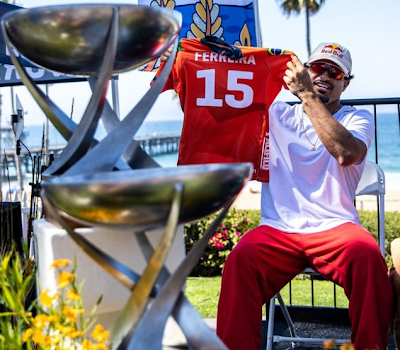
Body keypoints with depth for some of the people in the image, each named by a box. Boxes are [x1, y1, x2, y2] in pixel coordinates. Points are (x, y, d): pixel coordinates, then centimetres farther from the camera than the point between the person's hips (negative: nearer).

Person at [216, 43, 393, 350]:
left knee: (367, 254, -34)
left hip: (334, 228, 0)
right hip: (278, 231, 1)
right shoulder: (278, 115, 19)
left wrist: (307, 95, -9)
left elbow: (346, 152, -10)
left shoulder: (358, 119, 14)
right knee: (241, 259, -32)